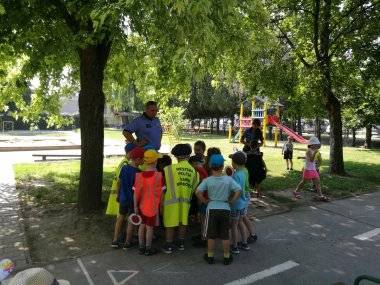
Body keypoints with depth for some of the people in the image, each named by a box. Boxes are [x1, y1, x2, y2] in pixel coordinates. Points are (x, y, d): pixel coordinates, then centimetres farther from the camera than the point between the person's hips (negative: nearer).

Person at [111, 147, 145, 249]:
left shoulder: (124, 168, -4)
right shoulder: (137, 172, -23)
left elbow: (119, 183, 5)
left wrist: (118, 195, 18)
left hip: (123, 198, 5)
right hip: (133, 199, -5)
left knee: (120, 217, 22)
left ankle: (115, 241, 26)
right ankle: (127, 242, 24)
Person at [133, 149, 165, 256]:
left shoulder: (139, 175, -10)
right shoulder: (159, 175, -17)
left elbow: (136, 193, -7)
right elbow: (161, 193, -11)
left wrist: (135, 206, 2)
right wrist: (160, 205, 3)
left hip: (142, 206, 3)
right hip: (153, 206, -3)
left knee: (142, 225, 18)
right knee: (150, 227, 10)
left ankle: (141, 247, 29)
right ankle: (148, 249, 21)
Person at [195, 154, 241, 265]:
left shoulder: (207, 180, -9)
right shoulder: (228, 179, -7)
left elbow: (198, 192, -17)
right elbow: (238, 190, -12)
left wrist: (205, 201, -3)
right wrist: (231, 201, -1)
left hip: (212, 209, 0)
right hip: (225, 209, 1)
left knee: (211, 235, 13)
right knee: (225, 235, 13)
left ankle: (210, 256, 25)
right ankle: (227, 257, 24)